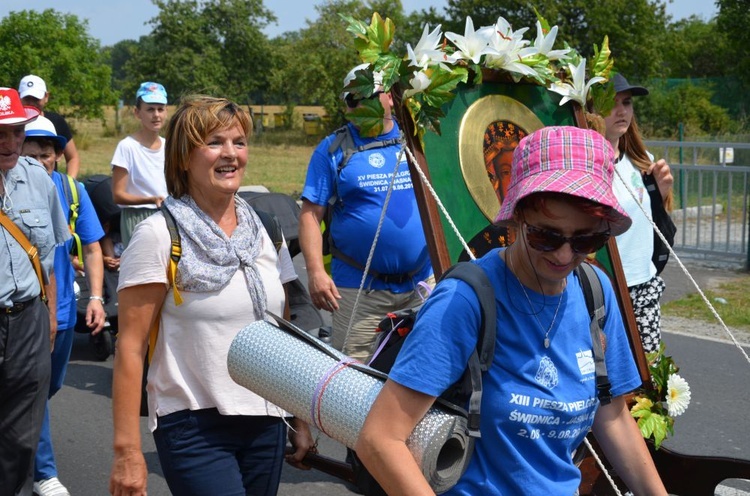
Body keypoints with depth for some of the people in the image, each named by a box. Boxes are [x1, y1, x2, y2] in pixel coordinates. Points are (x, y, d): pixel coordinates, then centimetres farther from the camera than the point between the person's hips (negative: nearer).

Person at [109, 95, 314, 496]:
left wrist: (300, 421, 13)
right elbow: (130, 348, -10)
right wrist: (127, 451, -14)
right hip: (194, 429, -5)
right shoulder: (159, 235, -7)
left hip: (265, 425, 6)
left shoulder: (266, 232, 9)